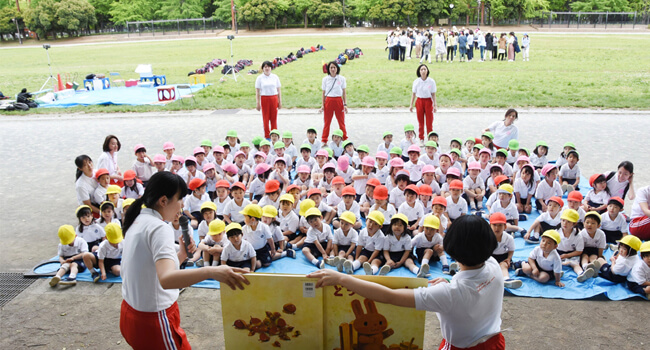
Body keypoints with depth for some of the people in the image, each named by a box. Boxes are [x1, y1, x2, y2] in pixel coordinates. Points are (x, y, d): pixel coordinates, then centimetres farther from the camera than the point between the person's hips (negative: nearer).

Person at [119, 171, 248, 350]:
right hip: (154, 321, -9)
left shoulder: (137, 220, 5)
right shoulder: (160, 228, -23)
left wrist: (181, 255, 0)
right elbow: (166, 279, -40)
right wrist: (211, 272, -52)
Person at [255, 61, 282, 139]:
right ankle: (267, 136, 11)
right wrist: (258, 103, -6)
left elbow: (278, 90, 9)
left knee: (274, 118, 3)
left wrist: (280, 102, 5)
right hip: (264, 99, -1)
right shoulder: (259, 78, 2)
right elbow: (257, 92, 0)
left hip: (274, 99, 1)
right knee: (265, 118, 3)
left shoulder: (275, 77, 7)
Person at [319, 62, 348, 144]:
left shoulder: (342, 79, 3)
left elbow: (344, 93, 5)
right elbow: (323, 93, 7)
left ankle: (345, 139, 13)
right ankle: (324, 141, 11)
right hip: (328, 101, 0)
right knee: (327, 122, 3)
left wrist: (345, 104, -2)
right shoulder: (325, 79, 3)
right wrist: (323, 105, 1)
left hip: (338, 101, 0)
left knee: (341, 121, 4)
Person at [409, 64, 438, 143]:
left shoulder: (431, 81, -4)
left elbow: (433, 94, 0)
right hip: (419, 101, 1)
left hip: (428, 102, -1)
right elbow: (413, 94, 5)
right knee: (420, 122, 6)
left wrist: (435, 105, -4)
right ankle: (421, 139, 17)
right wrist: (411, 105, 3)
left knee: (429, 122, 0)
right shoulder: (416, 81, -1)